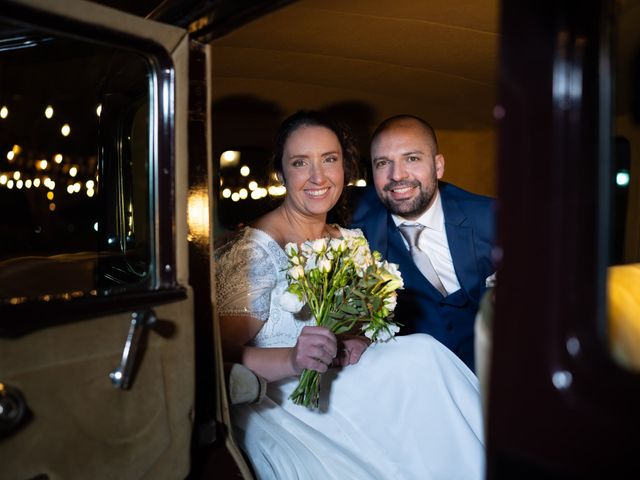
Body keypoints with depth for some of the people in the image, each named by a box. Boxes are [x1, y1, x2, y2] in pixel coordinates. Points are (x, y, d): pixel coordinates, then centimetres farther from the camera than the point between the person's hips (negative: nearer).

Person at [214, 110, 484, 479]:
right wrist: (292, 359, -32)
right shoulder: (255, 249, -12)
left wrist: (358, 340, -7)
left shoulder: (351, 241, 8)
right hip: (279, 403, -6)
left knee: (422, 353, -18)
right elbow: (224, 353, -15)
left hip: (342, 386, 6)